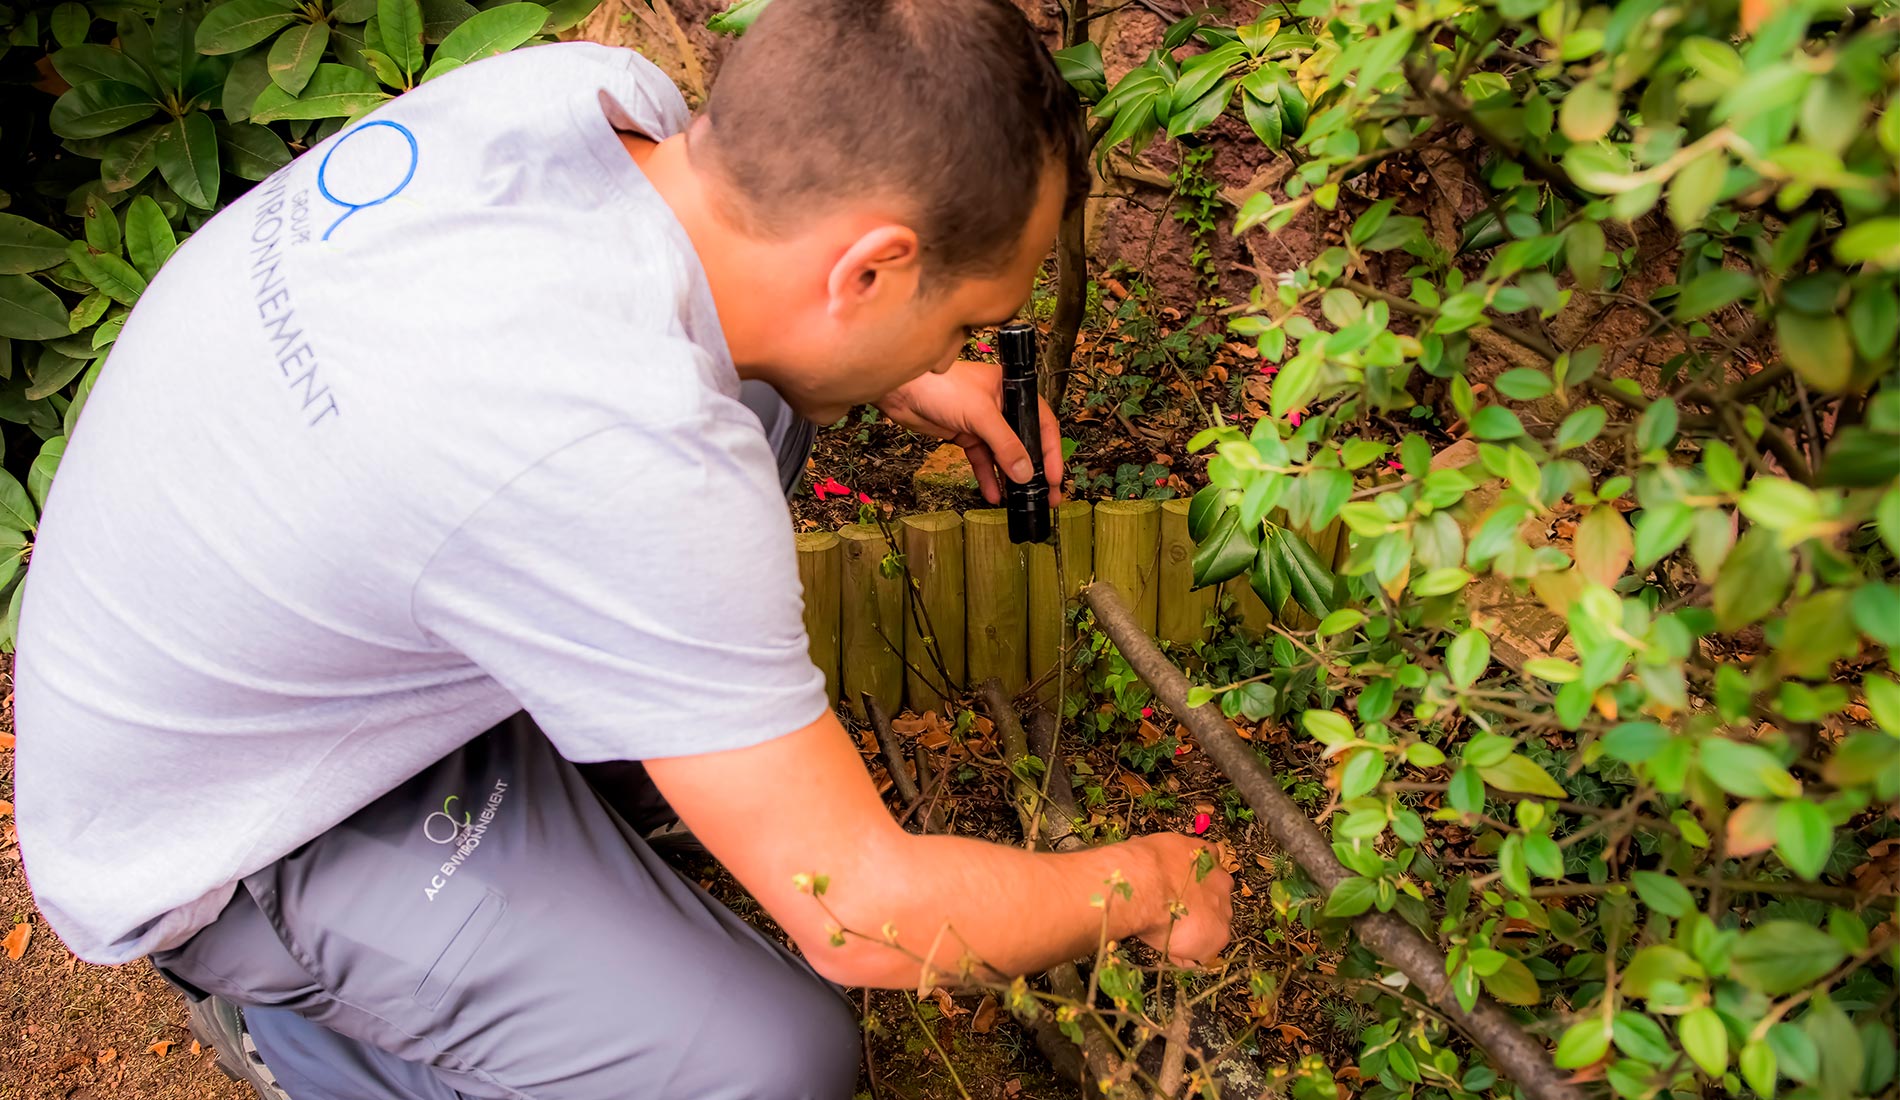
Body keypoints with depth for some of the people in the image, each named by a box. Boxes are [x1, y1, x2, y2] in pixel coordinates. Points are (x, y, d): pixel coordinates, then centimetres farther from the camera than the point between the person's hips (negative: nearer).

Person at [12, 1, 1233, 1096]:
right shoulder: (624, 463, -39)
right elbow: (866, 916, -28)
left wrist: (897, 376, 4)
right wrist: (1150, 887, -12)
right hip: (211, 843, -7)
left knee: (762, 389, 6)